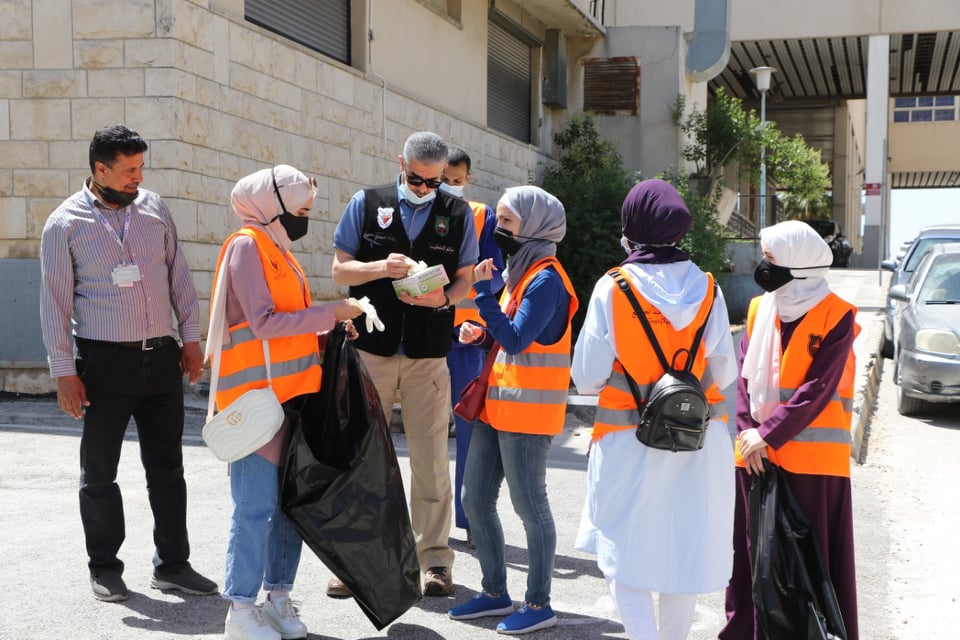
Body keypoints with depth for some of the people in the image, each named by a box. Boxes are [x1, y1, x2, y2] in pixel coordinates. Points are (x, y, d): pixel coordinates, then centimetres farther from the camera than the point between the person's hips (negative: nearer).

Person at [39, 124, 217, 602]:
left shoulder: (154, 208, 8)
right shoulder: (65, 224, -4)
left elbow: (178, 274, 12)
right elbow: (55, 300, -4)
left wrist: (191, 337, 8)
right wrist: (63, 372, -8)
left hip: (162, 355, 4)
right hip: (104, 361, -4)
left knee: (167, 467, 9)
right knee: (99, 472, 7)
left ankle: (172, 565, 19)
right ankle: (104, 568, 21)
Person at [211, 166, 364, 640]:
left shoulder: (278, 249, 18)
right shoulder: (246, 246, -9)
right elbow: (263, 322, -18)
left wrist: (329, 327, 3)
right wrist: (329, 312, -13)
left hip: (291, 395, 9)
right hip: (257, 398, -9)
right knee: (257, 506, -6)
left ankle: (278, 597, 20)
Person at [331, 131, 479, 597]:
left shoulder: (458, 214, 6)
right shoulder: (366, 204, 3)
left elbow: (466, 279, 9)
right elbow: (340, 269, 4)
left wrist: (443, 297, -13)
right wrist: (382, 267, -16)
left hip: (428, 353, 0)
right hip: (371, 348, 0)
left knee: (431, 458, 2)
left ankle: (434, 558, 14)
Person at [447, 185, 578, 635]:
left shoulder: (545, 279, -15)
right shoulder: (521, 273, 15)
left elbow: (517, 340, -23)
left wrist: (484, 293, -22)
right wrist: (483, 334, 4)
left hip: (527, 412, -10)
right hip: (496, 407, 10)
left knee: (529, 506, 0)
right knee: (475, 500, 12)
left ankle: (539, 604, 14)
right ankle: (495, 593, 25)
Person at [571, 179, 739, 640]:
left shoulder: (612, 288, -11)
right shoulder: (706, 290, -3)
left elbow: (586, 378, -10)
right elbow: (724, 373, 1)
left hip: (630, 442, -3)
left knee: (624, 553, 7)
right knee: (686, 550, 16)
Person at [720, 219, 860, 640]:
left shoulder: (836, 317, -7)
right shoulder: (759, 308, 8)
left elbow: (818, 390, -13)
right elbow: (744, 377, 5)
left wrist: (769, 435, -16)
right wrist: (748, 431, -8)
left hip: (813, 458, -5)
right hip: (755, 452, 5)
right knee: (754, 550, 10)